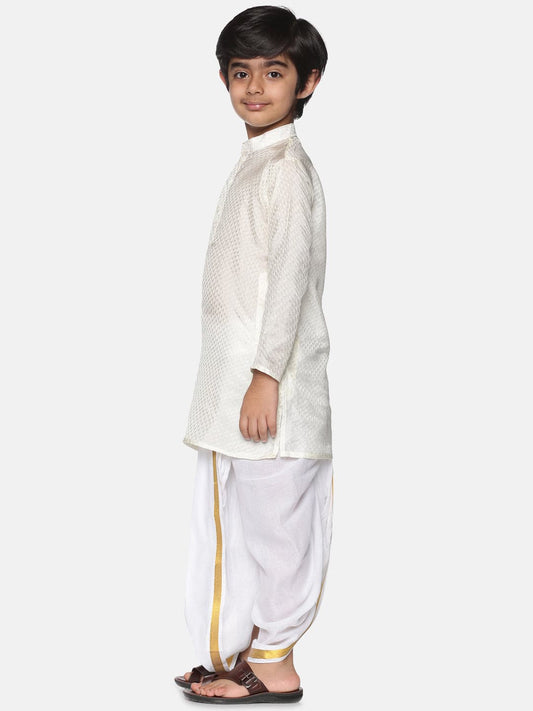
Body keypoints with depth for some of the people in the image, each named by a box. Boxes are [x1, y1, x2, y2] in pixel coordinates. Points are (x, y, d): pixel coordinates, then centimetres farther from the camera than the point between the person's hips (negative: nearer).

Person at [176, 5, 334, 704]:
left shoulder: (286, 165, -13)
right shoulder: (257, 162, 17)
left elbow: (292, 274, -20)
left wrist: (266, 376, -22)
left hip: (271, 381, -10)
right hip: (239, 377, 10)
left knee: (271, 515, -2)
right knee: (246, 513, 14)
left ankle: (273, 667, 8)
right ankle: (254, 650, 24)